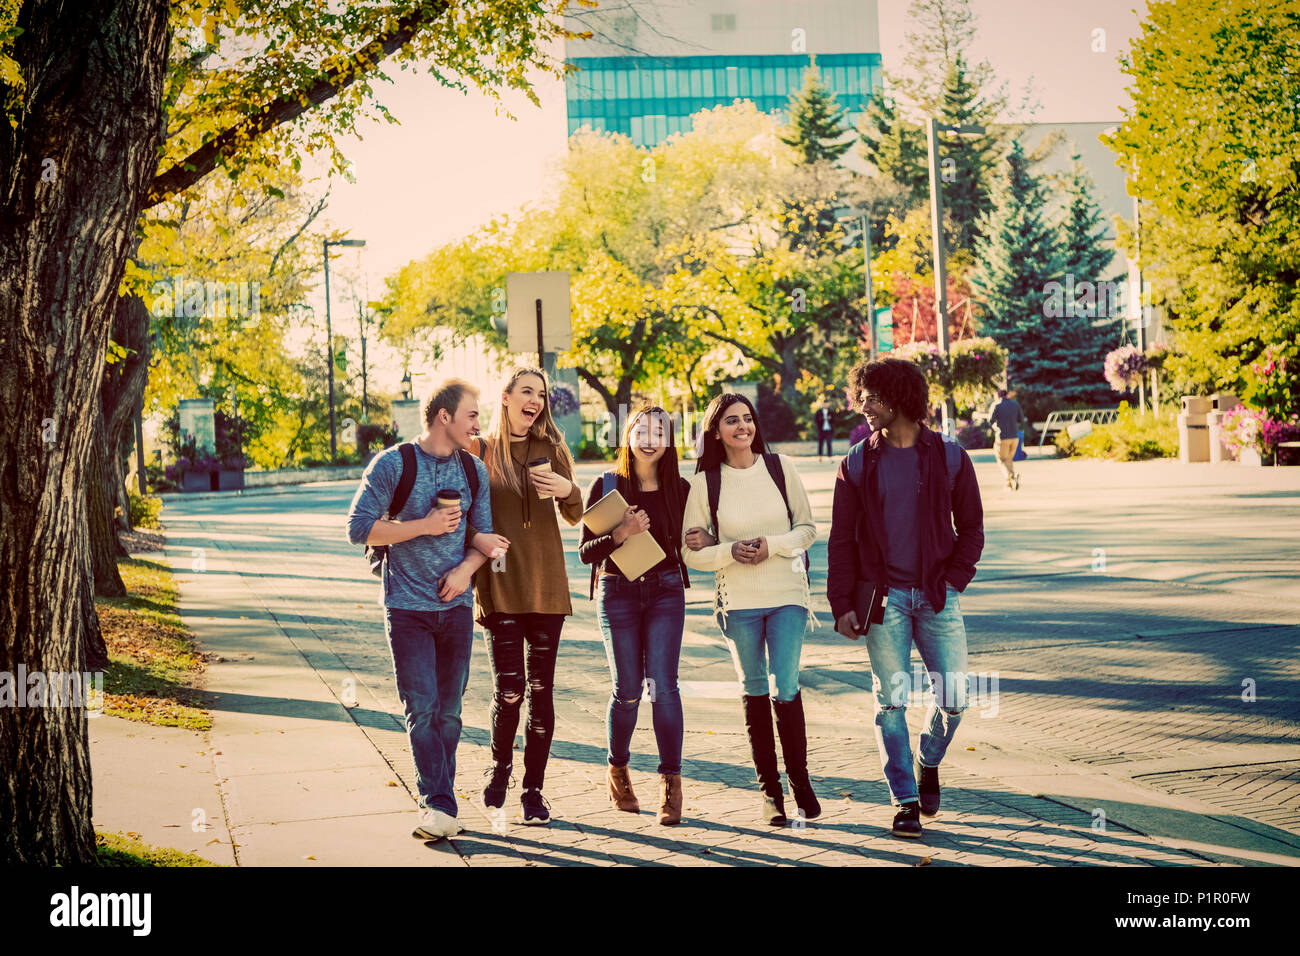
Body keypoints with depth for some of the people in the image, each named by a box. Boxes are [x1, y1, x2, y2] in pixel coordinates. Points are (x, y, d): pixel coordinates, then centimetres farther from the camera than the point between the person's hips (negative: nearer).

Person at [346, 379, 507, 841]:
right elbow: (359, 528, -10)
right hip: (407, 608, -4)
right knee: (422, 709, -9)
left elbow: (483, 536, 13)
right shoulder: (393, 465, -7)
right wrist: (425, 526, -15)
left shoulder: (473, 470, 8)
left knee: (448, 711, 8)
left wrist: (466, 567, -8)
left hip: (456, 607, 5)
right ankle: (440, 807, -9)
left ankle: (438, 806, 17)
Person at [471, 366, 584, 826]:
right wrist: (475, 580, -1)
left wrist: (568, 490, -10)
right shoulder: (481, 451, 4)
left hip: (547, 586, 2)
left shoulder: (551, 450, 10)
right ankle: (500, 766, 19)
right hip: (500, 586, -2)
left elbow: (575, 517, 12)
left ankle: (534, 790, 12)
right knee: (510, 688, -9)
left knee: (541, 689, 2)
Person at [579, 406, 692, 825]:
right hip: (618, 593, -1)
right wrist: (621, 533, -19)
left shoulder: (679, 489, 5)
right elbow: (587, 551, -5)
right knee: (628, 689, 2)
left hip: (666, 590, 1)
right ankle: (617, 770, 26)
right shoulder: (606, 485, 0)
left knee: (663, 683, -9)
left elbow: (688, 543, 15)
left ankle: (671, 782, -4)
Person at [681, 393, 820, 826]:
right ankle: (769, 789, 18)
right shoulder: (705, 482, 0)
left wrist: (772, 546, -13)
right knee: (755, 692, 8)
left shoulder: (779, 466, 1)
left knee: (786, 689, -7)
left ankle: (800, 781, 11)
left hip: (787, 594, 0)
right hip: (738, 600, 1)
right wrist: (730, 551, -16)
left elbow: (807, 528, 4)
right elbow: (691, 553, 1)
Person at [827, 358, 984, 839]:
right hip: (883, 597, 0)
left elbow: (971, 528, 9)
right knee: (890, 701, -1)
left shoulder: (949, 457, 3)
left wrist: (952, 582, -3)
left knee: (954, 697, -3)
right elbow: (841, 540, 4)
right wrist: (842, 604, -4)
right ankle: (905, 801, 11)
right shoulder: (857, 463, 3)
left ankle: (928, 761, 27)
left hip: (936, 596, 0)